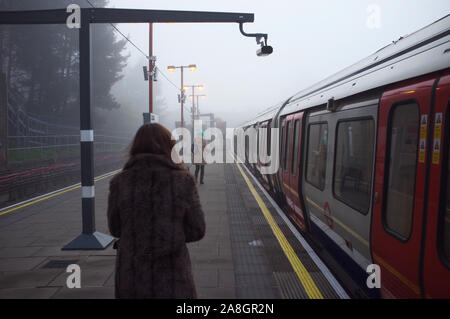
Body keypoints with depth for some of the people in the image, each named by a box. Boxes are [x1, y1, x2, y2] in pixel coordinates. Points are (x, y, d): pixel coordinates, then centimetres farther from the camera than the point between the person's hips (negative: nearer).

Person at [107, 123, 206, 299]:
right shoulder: (183, 180, -12)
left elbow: (116, 229, 3)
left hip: (131, 276, 2)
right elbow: (197, 230, -6)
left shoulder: (119, 182, -8)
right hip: (172, 279, -2)